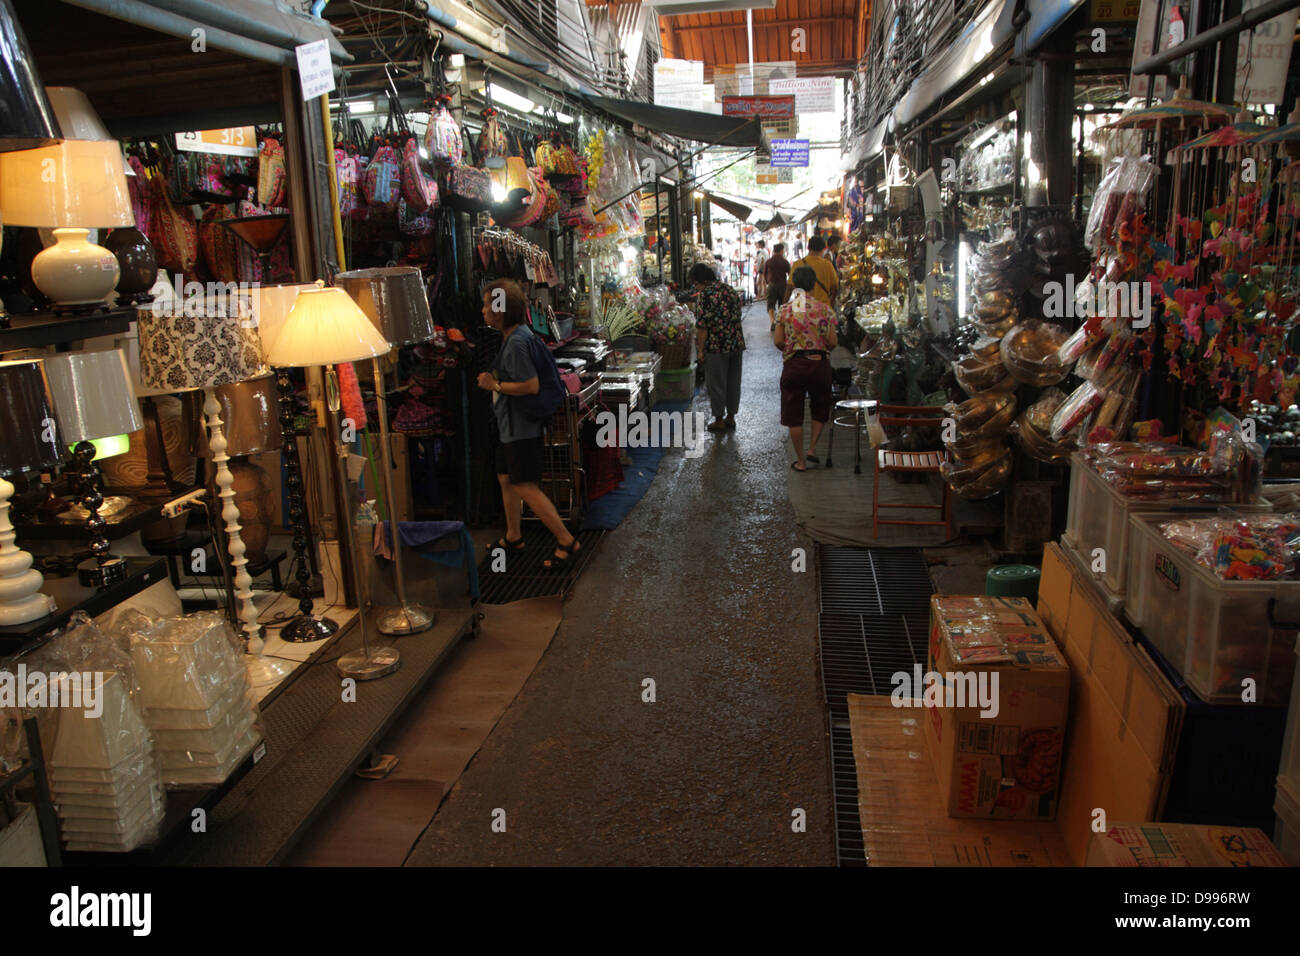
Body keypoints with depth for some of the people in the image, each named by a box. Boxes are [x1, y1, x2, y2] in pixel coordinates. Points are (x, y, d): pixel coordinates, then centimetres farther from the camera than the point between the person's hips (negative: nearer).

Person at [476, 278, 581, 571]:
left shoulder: (517, 341, -21)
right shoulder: (515, 336, 11)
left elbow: (531, 385, -25)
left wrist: (495, 385, -16)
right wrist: (494, 381, 9)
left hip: (522, 427, -11)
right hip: (512, 425, 11)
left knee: (526, 487, -8)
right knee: (506, 479, 20)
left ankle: (567, 542, -3)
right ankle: (513, 537, 34)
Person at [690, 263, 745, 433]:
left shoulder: (704, 295, -12)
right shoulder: (730, 289, 11)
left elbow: (702, 326, -16)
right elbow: (737, 316, 15)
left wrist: (701, 349, -10)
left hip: (716, 348, -7)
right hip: (737, 344, 7)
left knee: (716, 384, 4)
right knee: (733, 382, 14)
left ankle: (719, 420, 11)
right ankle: (731, 417, 23)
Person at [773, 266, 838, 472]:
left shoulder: (784, 310, -2)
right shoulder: (824, 309, -3)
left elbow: (777, 341, -3)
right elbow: (832, 342, -4)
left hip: (794, 364, 0)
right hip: (820, 364, 0)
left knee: (794, 414, 8)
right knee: (820, 408, 22)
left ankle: (801, 461, 13)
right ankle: (812, 448, 12)